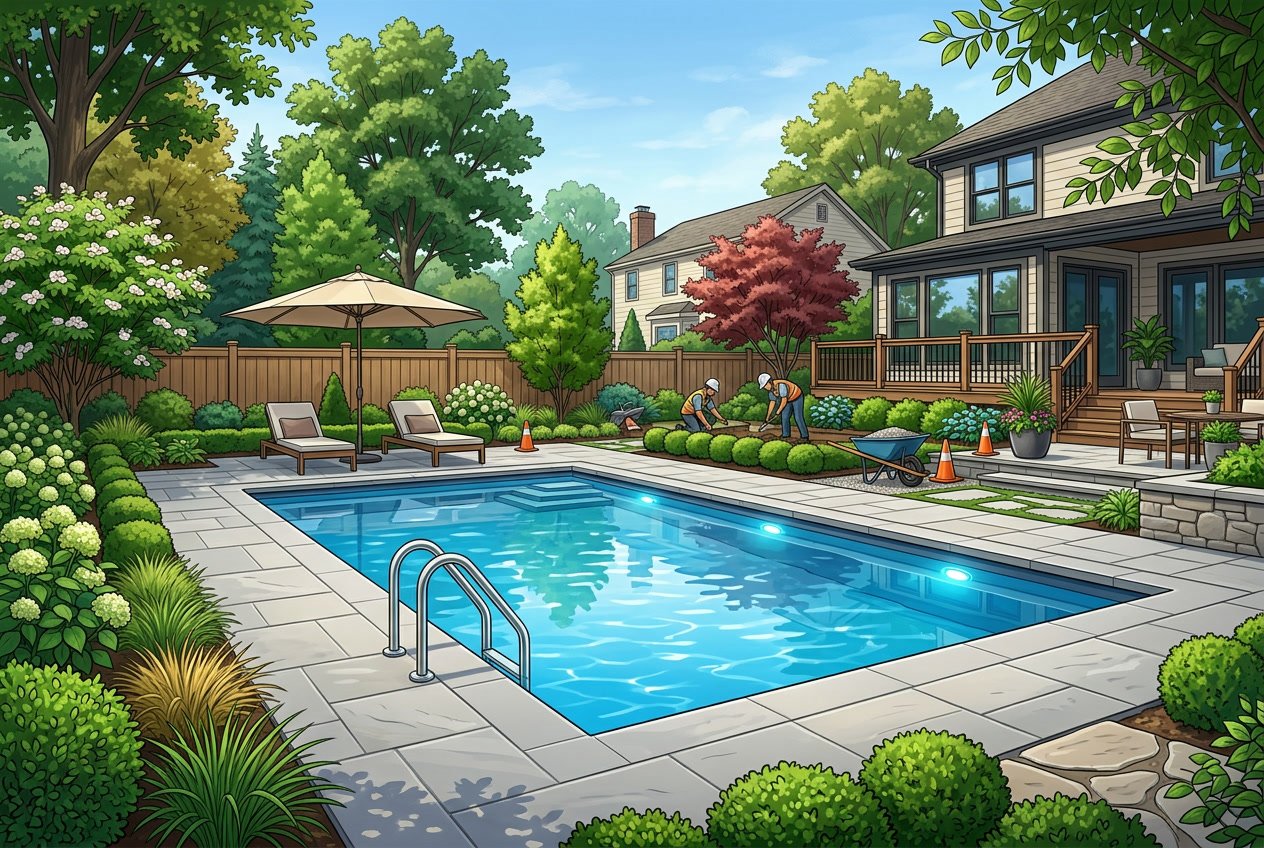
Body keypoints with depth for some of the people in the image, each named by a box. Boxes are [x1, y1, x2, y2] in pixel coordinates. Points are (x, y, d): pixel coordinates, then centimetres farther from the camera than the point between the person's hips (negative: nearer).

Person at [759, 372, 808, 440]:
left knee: (798, 417, -12)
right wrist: (768, 415, 1)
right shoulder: (771, 389, -7)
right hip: (788, 400, 8)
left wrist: (778, 411, -27)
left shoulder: (781, 385, -36)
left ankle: (804, 436, -7)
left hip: (797, 397, -8)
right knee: (784, 416, 2)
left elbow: (784, 400, -34)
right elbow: (772, 402, 1)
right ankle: (786, 435, 10)